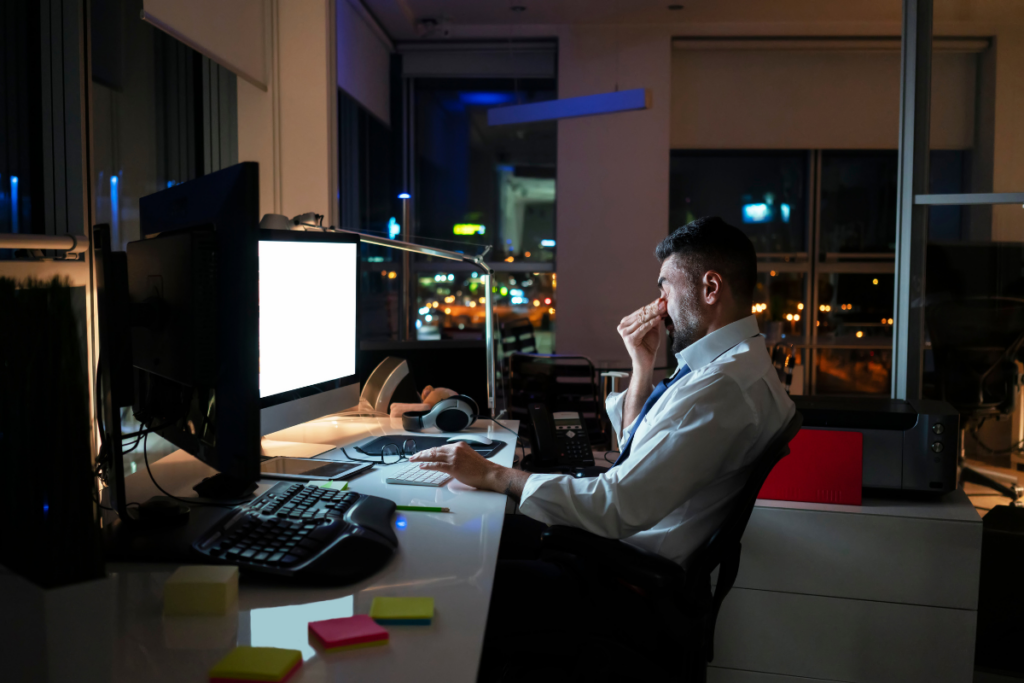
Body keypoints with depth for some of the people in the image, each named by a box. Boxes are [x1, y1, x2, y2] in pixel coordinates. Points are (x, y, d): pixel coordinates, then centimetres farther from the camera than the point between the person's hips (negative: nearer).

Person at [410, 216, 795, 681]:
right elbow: (632, 449, 17)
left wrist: (494, 475, -20)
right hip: (625, 544, 10)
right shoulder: (734, 361, 9)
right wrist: (643, 367, 2)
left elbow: (620, 507, -28)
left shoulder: (724, 384, -25)